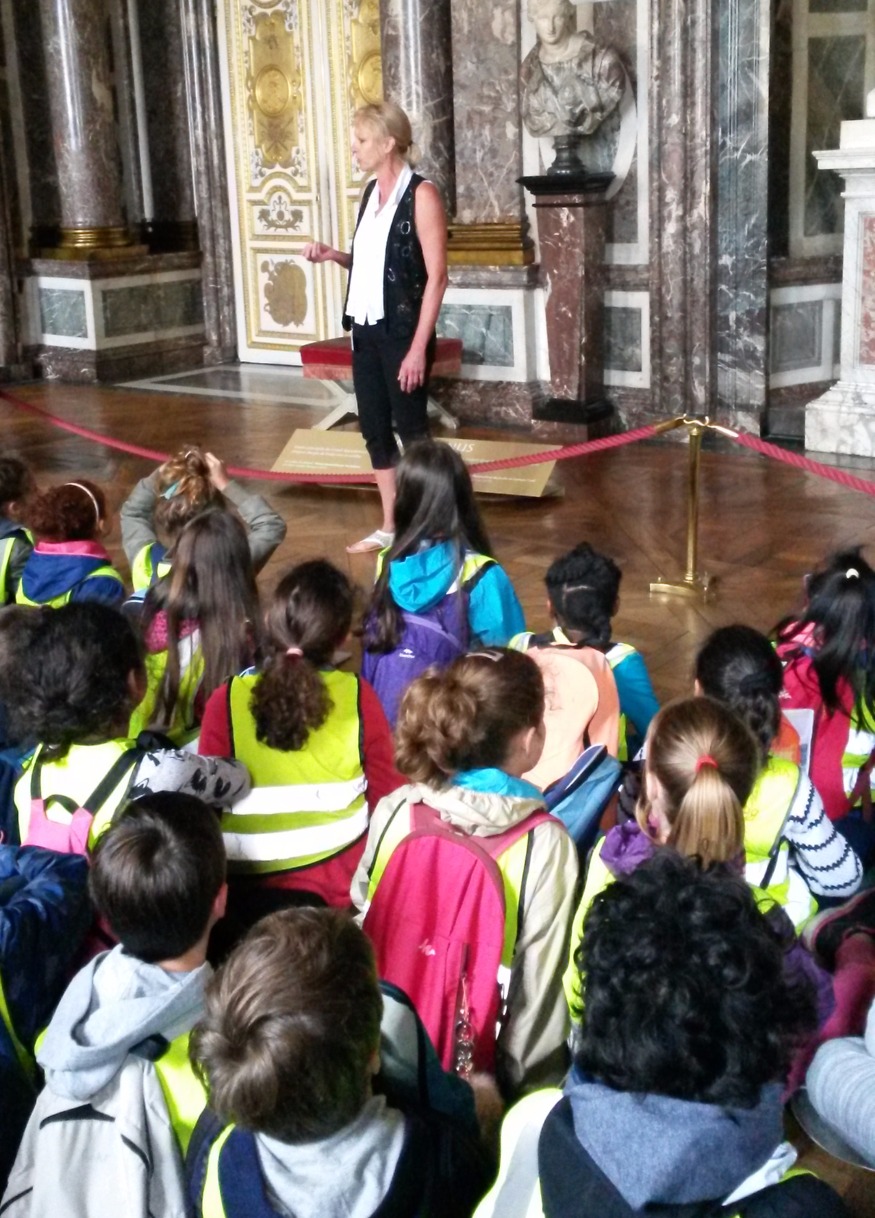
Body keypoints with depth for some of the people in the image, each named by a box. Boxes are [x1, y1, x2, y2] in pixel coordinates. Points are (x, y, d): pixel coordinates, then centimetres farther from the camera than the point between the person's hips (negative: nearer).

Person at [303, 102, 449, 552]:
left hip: (402, 333, -8)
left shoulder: (421, 194, -12)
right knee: (374, 428, 11)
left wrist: (419, 347, -20)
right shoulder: (371, 191, 11)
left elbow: (436, 275, -16)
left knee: (411, 429, 1)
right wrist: (332, 255, 2)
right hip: (366, 331, 8)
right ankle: (389, 527, 22)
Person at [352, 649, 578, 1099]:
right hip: (481, 1073, -4)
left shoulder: (395, 812, -10)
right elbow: (541, 981, -15)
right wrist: (518, 1078, -1)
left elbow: (362, 911, 1)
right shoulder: (545, 843, -19)